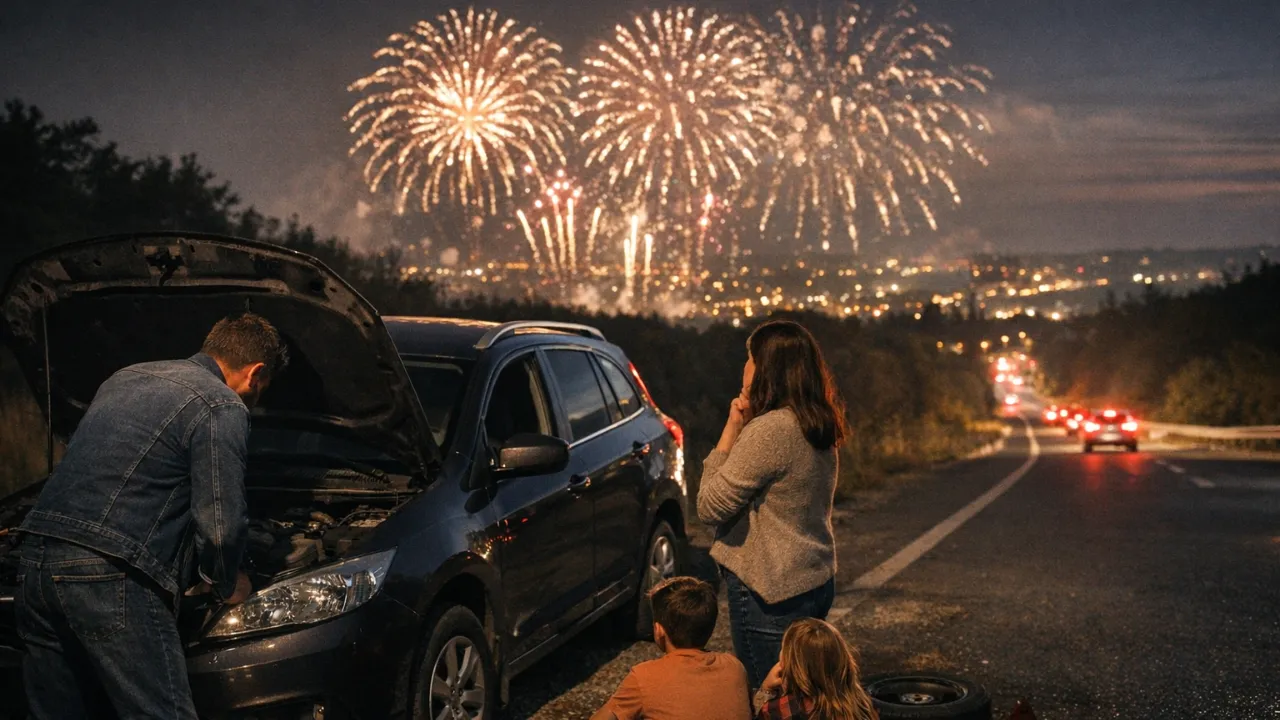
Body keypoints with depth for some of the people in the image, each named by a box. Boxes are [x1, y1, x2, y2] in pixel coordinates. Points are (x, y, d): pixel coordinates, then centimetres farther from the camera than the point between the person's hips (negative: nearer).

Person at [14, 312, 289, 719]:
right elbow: (219, 525, -10)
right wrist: (226, 586, 10)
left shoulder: (125, 378, 23)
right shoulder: (223, 408, -4)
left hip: (39, 555, 9)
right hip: (110, 576, -9)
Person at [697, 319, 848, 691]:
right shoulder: (819, 426, 7)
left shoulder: (768, 430, -21)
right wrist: (746, 427, 3)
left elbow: (710, 507, -17)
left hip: (771, 591, -9)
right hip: (817, 581, 9)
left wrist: (731, 430, -13)